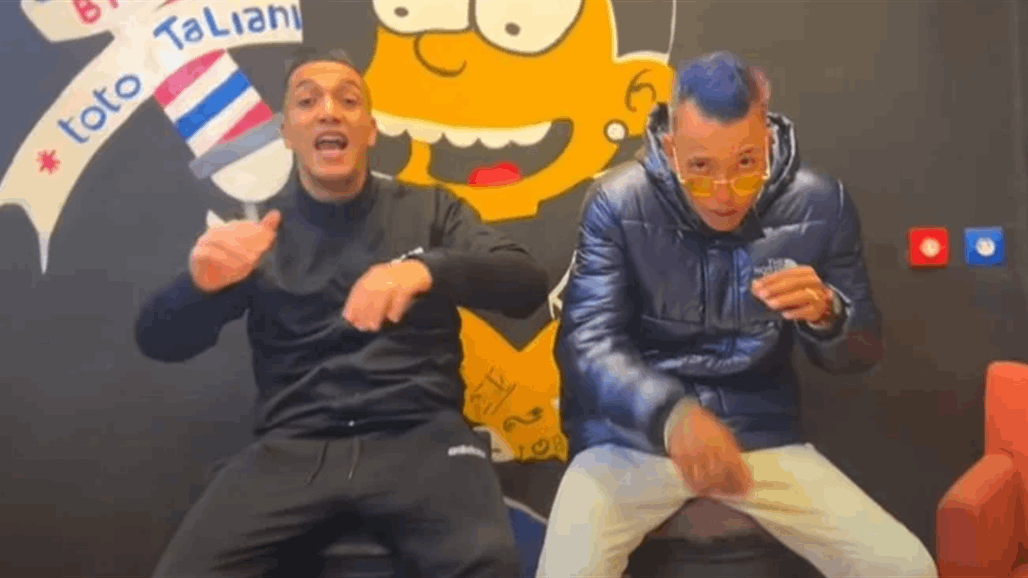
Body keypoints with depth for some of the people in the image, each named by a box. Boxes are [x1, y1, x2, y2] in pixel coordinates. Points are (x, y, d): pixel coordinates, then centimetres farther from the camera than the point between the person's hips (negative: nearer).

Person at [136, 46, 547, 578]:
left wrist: (425, 270, -21)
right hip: (293, 447, 2)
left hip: (418, 436, -1)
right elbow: (158, 341, 8)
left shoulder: (429, 210, 12)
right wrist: (204, 281, -16)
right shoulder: (258, 230, 14)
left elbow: (528, 285, 0)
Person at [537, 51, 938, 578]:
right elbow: (586, 344, -18)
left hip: (763, 436, 3)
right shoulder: (618, 204, -11)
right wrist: (670, 413, -36)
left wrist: (827, 315, -21)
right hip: (631, 439, -2)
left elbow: (862, 353, 3)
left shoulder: (820, 205, -4)